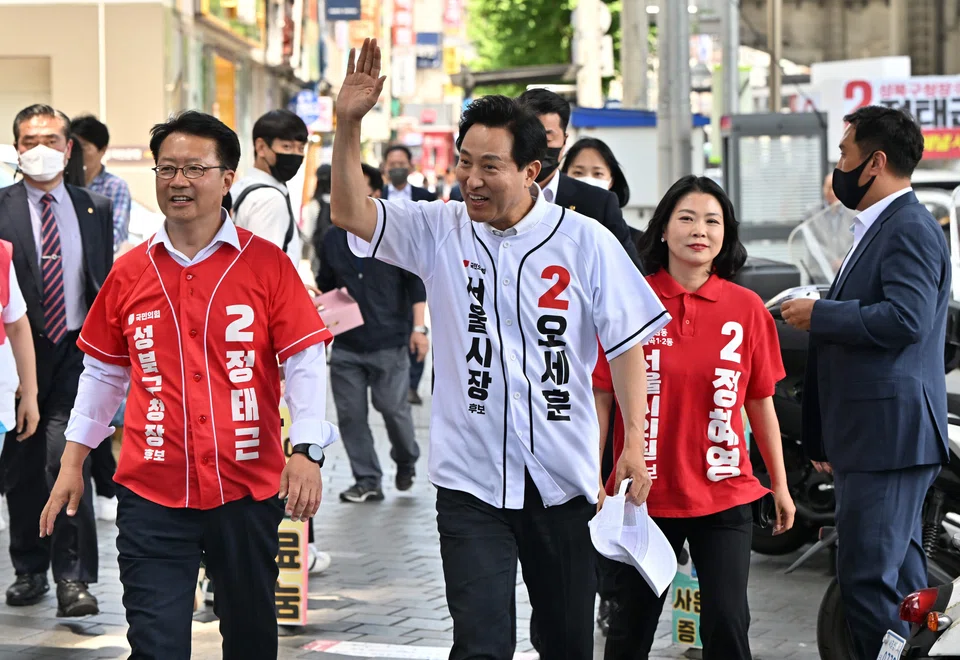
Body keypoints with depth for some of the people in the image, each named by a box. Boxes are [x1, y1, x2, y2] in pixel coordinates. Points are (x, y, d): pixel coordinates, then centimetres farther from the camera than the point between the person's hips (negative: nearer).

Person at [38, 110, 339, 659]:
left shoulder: (267, 264, -3)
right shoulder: (130, 273, 5)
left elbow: (305, 362, -4)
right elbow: (104, 372, 14)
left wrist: (307, 450, -17)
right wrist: (72, 464, 12)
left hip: (248, 488, -1)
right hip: (152, 493, 1)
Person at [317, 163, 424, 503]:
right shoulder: (333, 239, 11)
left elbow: (416, 283, -2)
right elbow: (325, 284, 19)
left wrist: (417, 328, -7)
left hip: (388, 342, -4)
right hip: (346, 344, 4)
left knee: (393, 407, 0)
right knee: (350, 414, 1)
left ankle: (406, 461, 29)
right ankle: (367, 481, 11)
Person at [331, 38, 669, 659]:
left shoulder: (585, 242, -4)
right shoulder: (440, 231, 1)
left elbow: (627, 344, -1)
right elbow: (351, 212, -5)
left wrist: (636, 441, -8)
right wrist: (348, 124, -18)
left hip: (562, 478, 0)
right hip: (471, 478, 0)